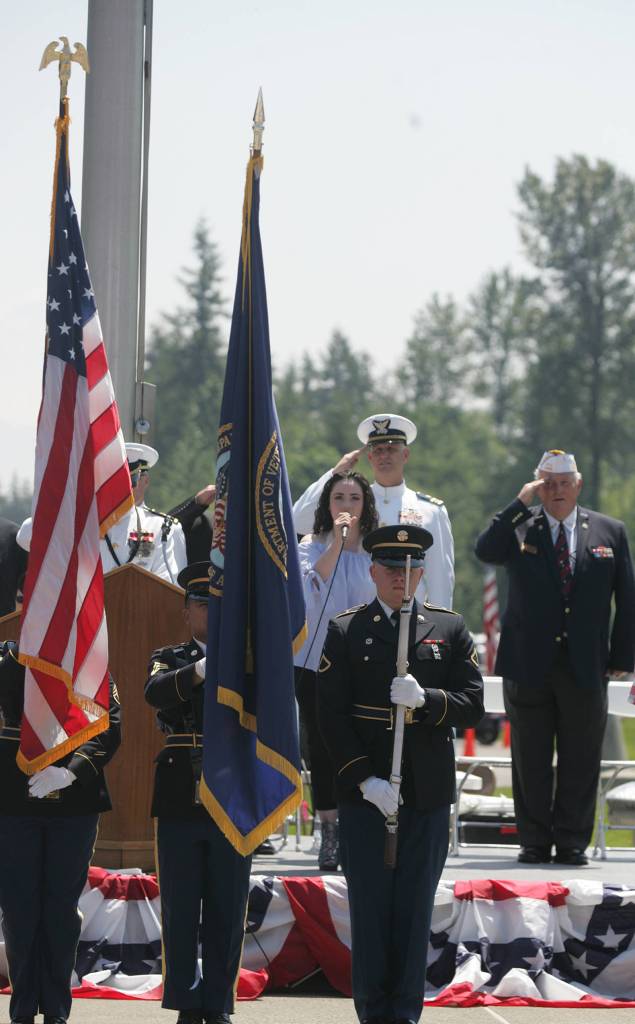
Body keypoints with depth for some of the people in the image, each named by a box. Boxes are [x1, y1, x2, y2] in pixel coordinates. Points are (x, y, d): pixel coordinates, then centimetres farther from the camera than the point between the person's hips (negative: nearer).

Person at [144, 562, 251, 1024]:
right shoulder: (169, 659, 9)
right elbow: (155, 692, -14)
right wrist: (201, 670, -30)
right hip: (179, 802, 0)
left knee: (227, 912, 2)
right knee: (181, 911, 2)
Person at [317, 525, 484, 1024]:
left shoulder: (450, 629, 8)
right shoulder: (345, 631, 3)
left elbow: (473, 703, 3)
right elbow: (332, 714, -3)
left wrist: (424, 699, -17)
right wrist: (364, 778, -12)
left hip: (428, 794, 1)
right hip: (365, 791, -1)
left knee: (415, 907, 4)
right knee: (370, 905, 1)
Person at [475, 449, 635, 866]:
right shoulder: (520, 526, 4)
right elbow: (485, 551, -17)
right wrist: (520, 503, -17)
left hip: (586, 667, 1)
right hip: (529, 665, 0)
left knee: (580, 761, 3)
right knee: (531, 761, 5)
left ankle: (572, 842, 11)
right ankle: (535, 842, 13)